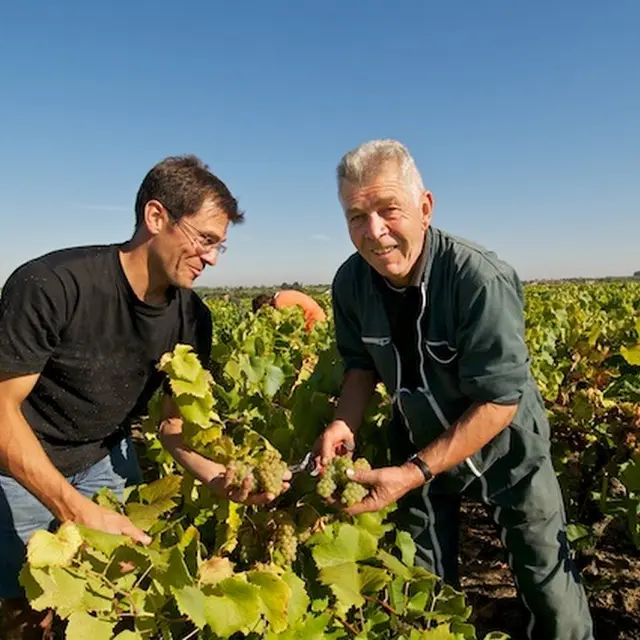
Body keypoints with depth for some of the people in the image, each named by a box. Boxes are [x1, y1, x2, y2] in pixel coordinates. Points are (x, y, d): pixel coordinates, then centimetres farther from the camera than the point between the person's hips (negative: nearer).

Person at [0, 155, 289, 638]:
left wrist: (219, 477, -27)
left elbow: (176, 421, -7)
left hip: (105, 459, 4)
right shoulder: (49, 286, -31)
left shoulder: (193, 317, -13)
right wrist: (77, 510, -36)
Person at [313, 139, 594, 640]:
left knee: (547, 577, 12)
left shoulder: (482, 280, -33)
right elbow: (361, 364, -2)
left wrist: (414, 474, -35)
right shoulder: (351, 282, -17)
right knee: (423, 583, 17)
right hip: (421, 441, 4)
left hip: (503, 444, -3)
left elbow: (499, 401, -30)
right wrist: (344, 424, -23)